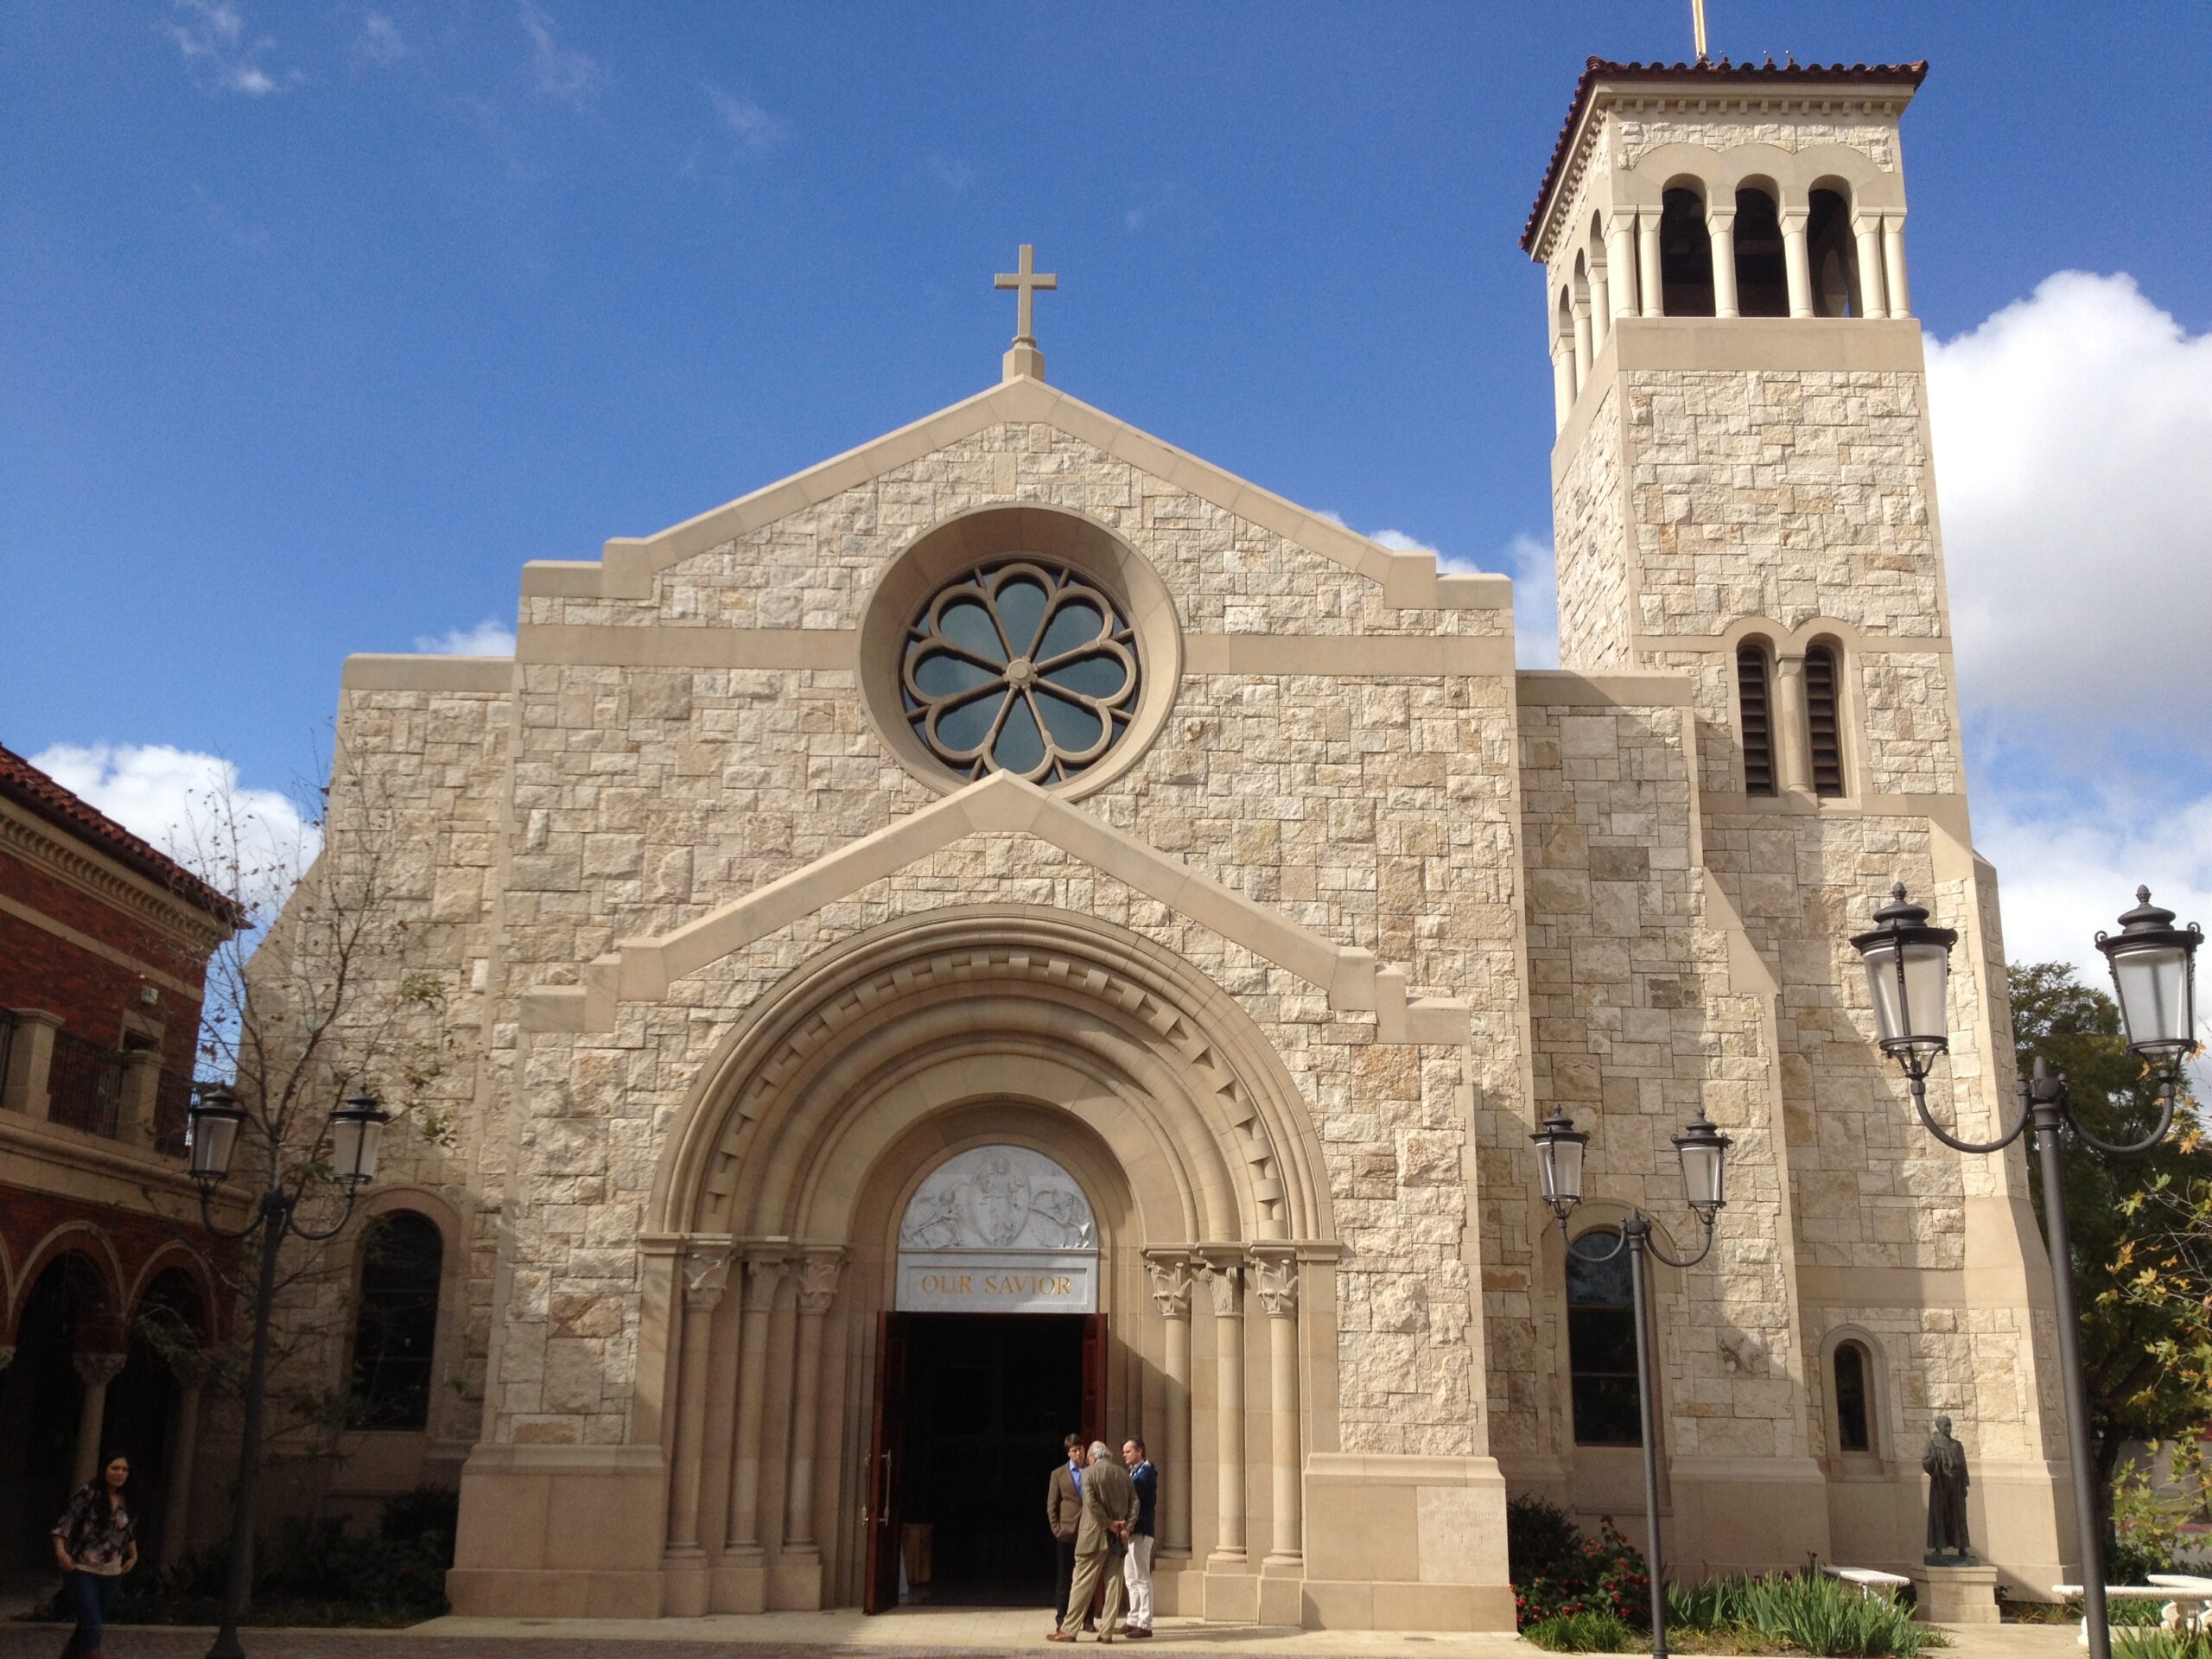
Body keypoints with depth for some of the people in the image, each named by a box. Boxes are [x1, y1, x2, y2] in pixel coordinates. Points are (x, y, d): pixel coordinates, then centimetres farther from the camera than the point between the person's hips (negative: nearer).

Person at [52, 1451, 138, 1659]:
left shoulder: (125, 1500, 7)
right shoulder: (89, 1492, -11)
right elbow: (66, 1521, -13)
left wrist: (133, 1555, 20)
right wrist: (61, 1550, -23)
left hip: (109, 1573, 6)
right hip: (82, 1570, -6)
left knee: (92, 1624, 15)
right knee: (91, 1624, -12)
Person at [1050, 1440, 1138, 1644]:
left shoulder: (1089, 1472, -4)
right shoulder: (1123, 1474, 9)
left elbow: (1091, 1503, -15)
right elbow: (1134, 1503, 2)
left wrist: (1109, 1524, -11)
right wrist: (1126, 1527, -3)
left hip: (1094, 1537, -4)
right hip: (1118, 1540, 4)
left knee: (1083, 1583, 0)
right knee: (1113, 1584, 6)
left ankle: (1068, 1630, 2)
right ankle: (1107, 1632, 5)